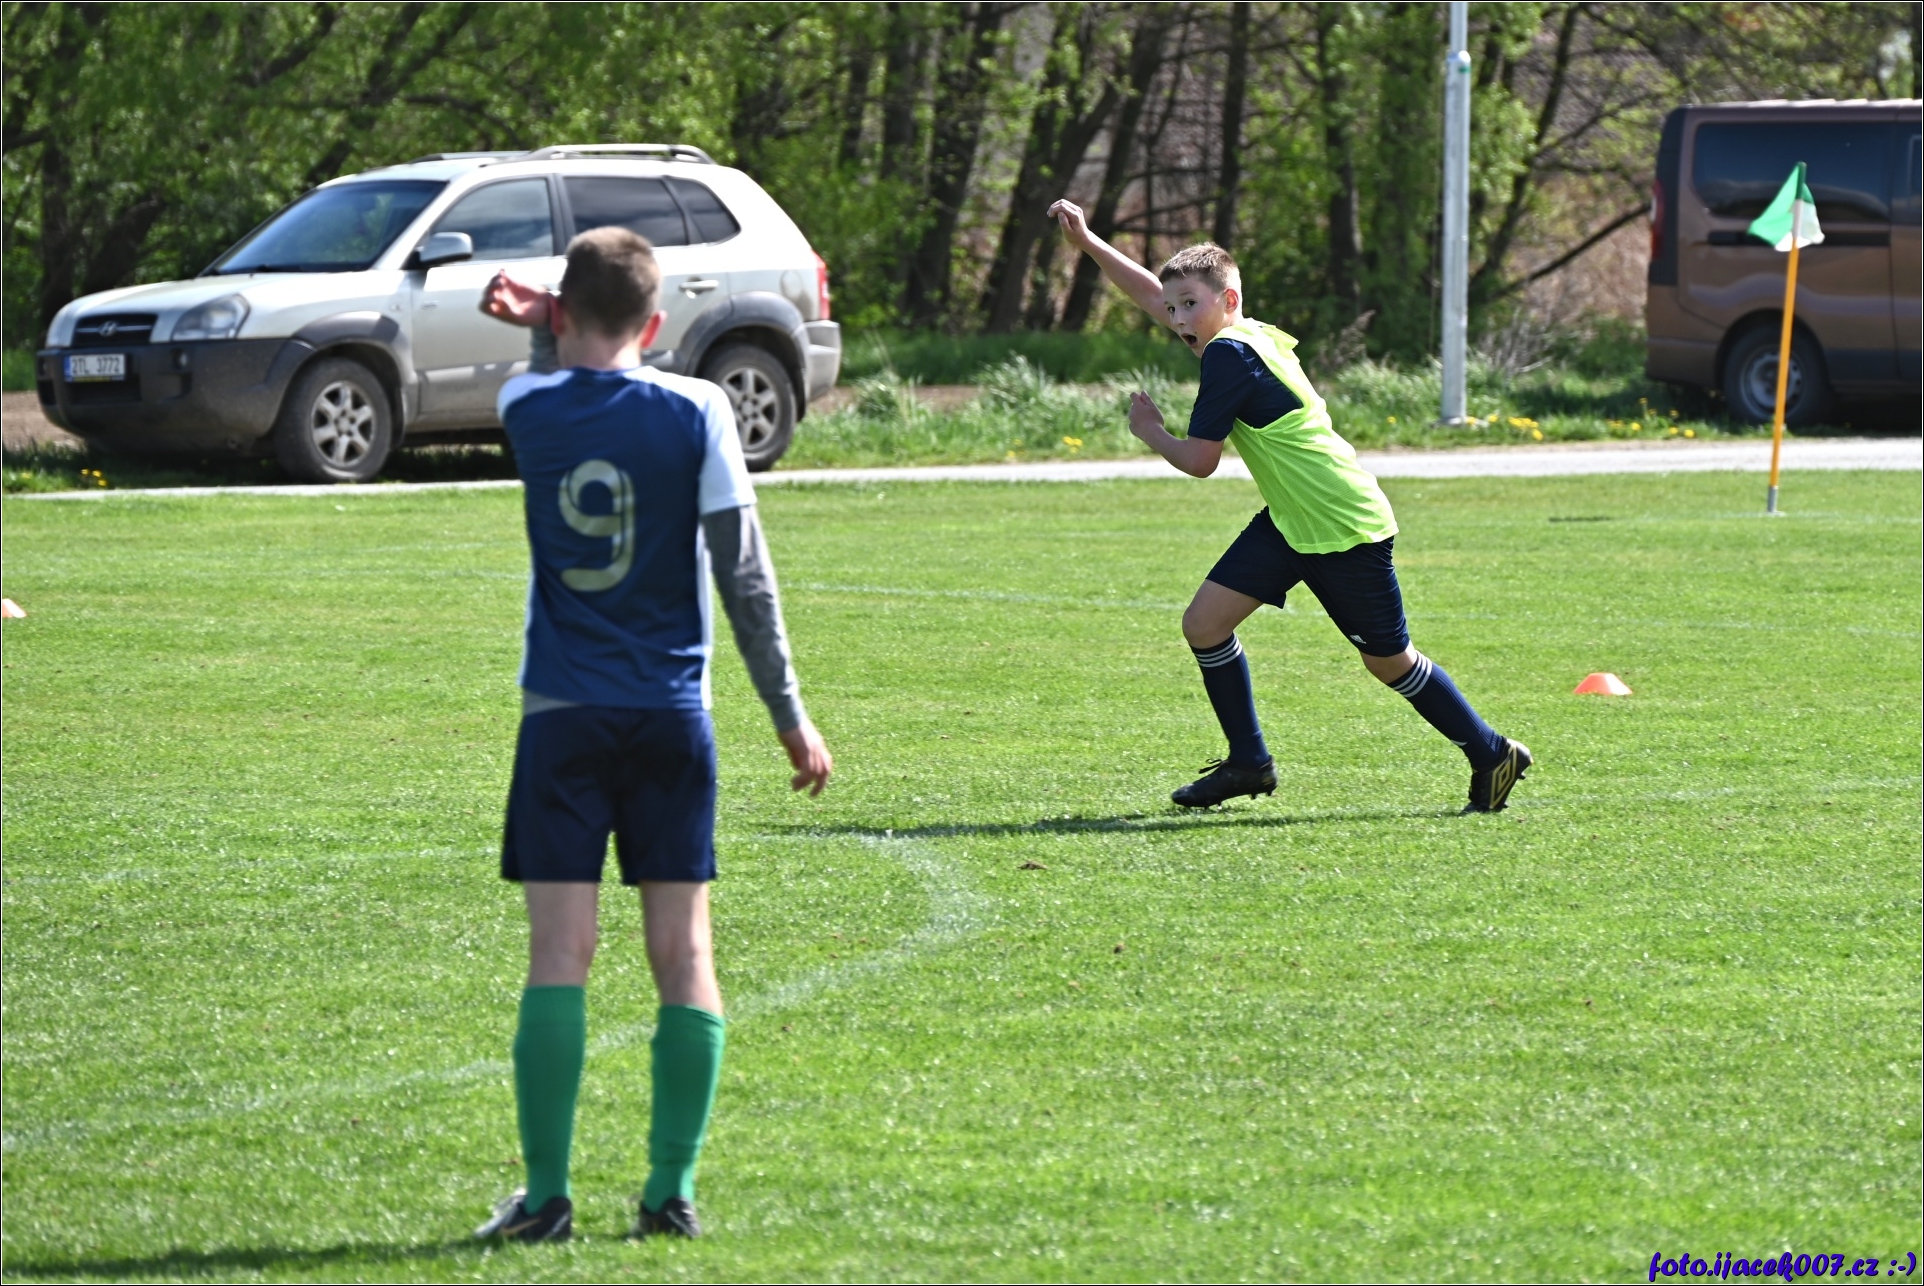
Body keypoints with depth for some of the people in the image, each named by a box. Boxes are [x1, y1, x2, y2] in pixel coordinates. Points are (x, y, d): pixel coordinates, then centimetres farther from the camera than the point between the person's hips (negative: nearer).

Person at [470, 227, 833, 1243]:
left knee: (559, 955, -2)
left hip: (561, 717, 0)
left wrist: (544, 330, 8)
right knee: (684, 952, 5)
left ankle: (545, 1194, -5)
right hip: (672, 717, 0)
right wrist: (790, 714, 2)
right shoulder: (694, 412, -4)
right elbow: (744, 574, -4)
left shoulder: (529, 408, -1)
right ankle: (672, 1189, 3)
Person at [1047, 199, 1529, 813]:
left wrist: (1150, 432, 1)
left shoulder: (1229, 354, -21)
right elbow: (1154, 293, 19)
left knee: (1388, 662, 3)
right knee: (1204, 623, 0)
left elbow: (1200, 460, -18)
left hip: (1346, 531, -9)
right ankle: (1249, 763, 12)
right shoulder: (1244, 336, 4)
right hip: (1290, 524, 9)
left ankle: (1493, 756, 20)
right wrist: (1086, 242, 17)